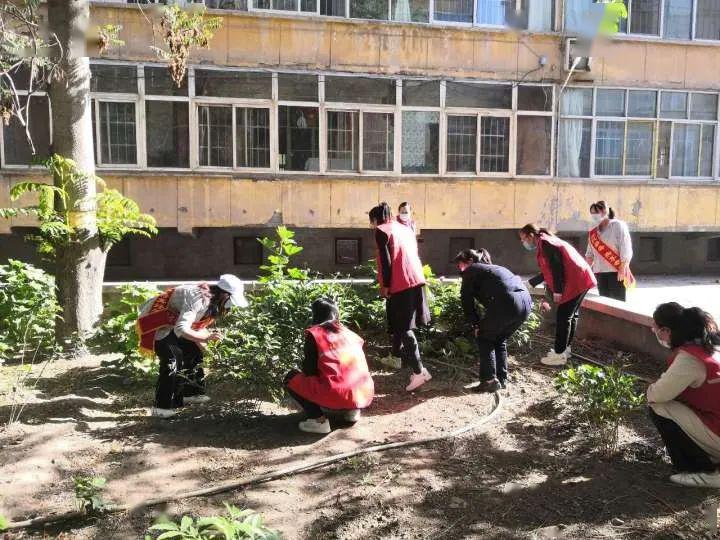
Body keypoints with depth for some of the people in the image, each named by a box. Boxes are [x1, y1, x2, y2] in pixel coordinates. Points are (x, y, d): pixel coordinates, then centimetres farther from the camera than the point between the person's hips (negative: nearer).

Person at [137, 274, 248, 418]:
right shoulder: (199, 299, -31)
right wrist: (206, 338, -42)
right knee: (173, 360, -20)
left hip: (172, 323, 10)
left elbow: (196, 325, 4)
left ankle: (191, 393, 26)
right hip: (154, 322, -10)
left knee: (193, 352, 13)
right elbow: (181, 329, -38)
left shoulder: (212, 301, -1)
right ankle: (161, 407, -13)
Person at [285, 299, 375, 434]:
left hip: (338, 397, -6)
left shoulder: (314, 333, 3)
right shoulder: (350, 333, 18)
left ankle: (319, 420, 1)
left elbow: (309, 370, 3)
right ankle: (352, 411, 16)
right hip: (364, 396, 6)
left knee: (291, 378, 15)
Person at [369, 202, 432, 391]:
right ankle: (397, 356, 37)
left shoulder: (381, 231, -2)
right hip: (416, 280, 8)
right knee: (400, 323, 23)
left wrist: (385, 286, -5)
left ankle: (419, 371, -11)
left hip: (400, 284, -8)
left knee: (403, 328, -6)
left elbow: (386, 261, -11)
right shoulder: (405, 228, 20)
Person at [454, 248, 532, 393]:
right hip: (526, 302, 7)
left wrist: (476, 325, 15)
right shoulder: (495, 268, 35)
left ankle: (490, 380, 8)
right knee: (500, 339, 25)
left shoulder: (471, 270, 13)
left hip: (507, 303, -7)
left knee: (484, 338, 13)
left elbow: (467, 301, 8)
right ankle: (502, 379, 24)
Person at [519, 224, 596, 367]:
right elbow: (548, 271, 26)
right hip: (582, 279, 11)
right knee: (572, 315, 17)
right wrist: (530, 283, 28)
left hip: (575, 281, -11)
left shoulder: (544, 243, -11)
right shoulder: (547, 241, 21)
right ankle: (565, 348, 27)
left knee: (563, 317, -6)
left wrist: (557, 291, -18)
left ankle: (559, 355, -2)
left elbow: (556, 267, -19)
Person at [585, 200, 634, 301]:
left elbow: (625, 249, -8)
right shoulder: (593, 232, 13)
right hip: (600, 273, 5)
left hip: (616, 272, -5)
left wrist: (622, 269, -14)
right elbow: (590, 254, 16)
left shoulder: (618, 225, -2)